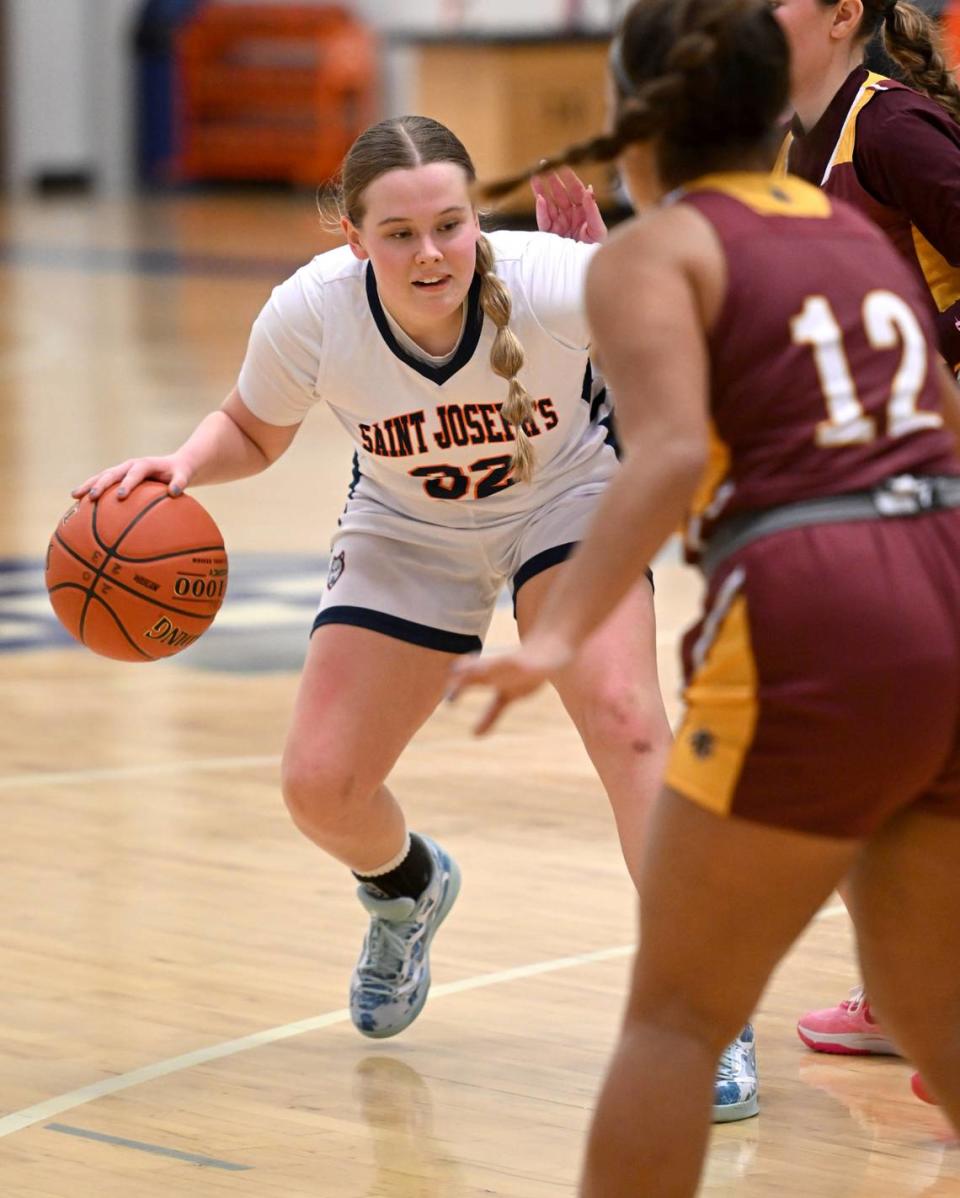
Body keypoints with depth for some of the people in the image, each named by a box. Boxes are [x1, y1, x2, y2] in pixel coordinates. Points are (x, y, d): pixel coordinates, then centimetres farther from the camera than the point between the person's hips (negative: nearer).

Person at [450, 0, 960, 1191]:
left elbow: (670, 456, -17)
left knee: (679, 1013, 7)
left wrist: (556, 633, -23)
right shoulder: (854, 229, 20)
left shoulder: (651, 251, 1)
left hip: (819, 631, -6)